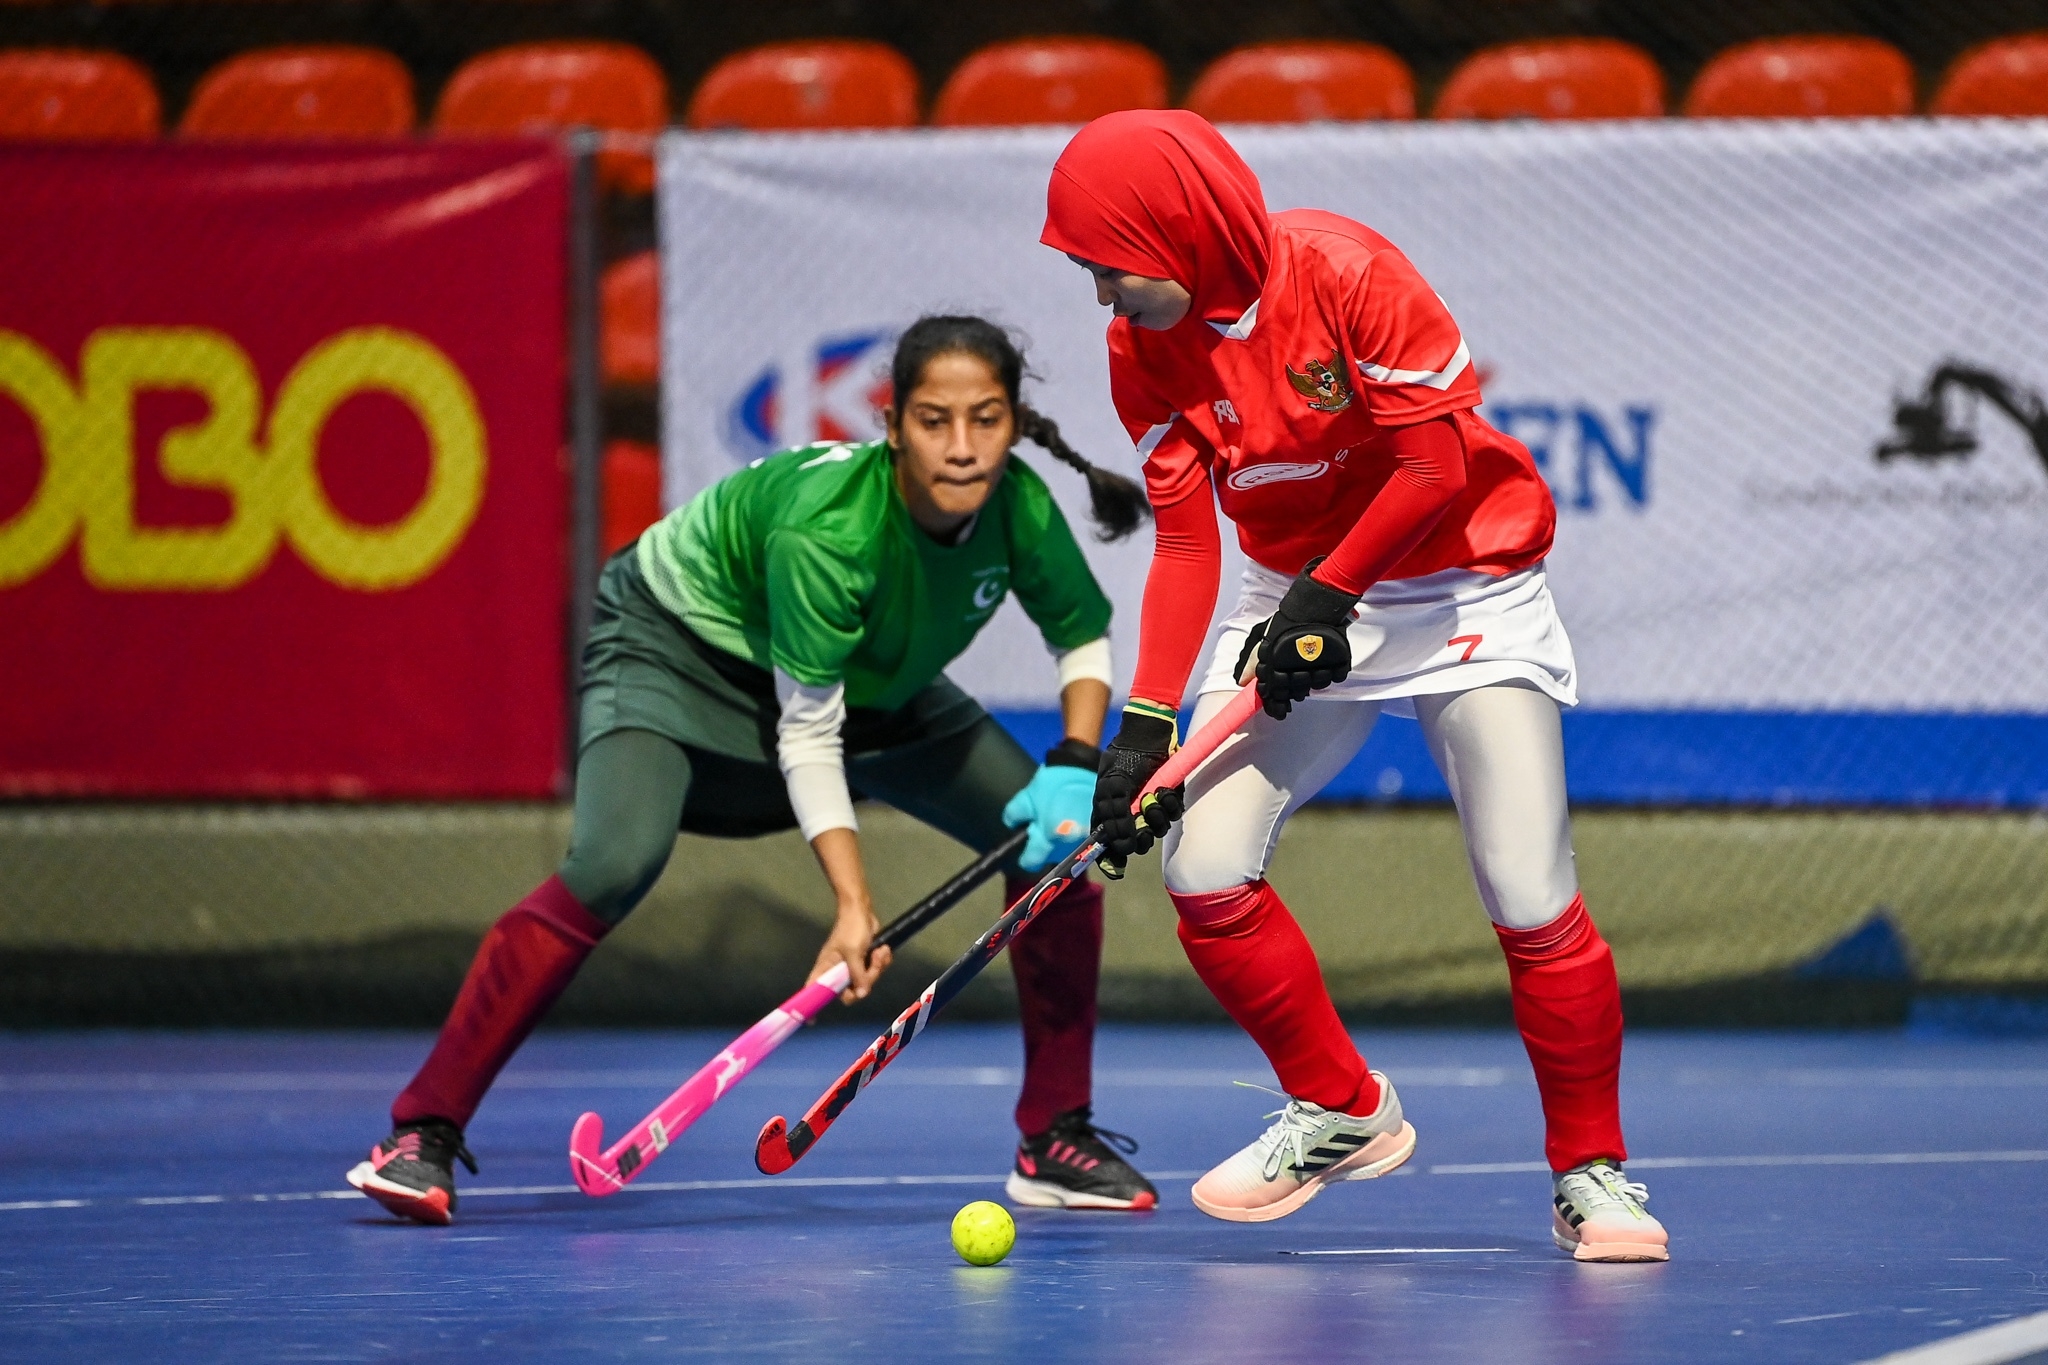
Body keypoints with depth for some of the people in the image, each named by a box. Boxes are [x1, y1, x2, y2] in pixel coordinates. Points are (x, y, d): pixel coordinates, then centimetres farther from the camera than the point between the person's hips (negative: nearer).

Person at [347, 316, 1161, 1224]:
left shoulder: (1022, 511, -22)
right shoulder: (825, 524, -38)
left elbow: (1085, 639, -2)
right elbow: (807, 732, -32)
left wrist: (1075, 769, -19)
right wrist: (852, 902, -39)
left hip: (873, 680, 7)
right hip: (678, 641, -7)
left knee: (1058, 840, -5)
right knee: (615, 862, -33)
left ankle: (1056, 1140, 10)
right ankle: (423, 1132, -26)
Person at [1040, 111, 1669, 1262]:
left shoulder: (1347, 272, -24)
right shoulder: (1147, 349, -6)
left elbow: (1435, 464, -20)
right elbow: (1185, 542, -5)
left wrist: (1326, 600, -19)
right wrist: (1146, 725, -13)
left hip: (1465, 592, -5)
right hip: (1299, 599, 5)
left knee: (1533, 904, -13)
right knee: (1205, 869, -10)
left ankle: (1593, 1171, 5)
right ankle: (1344, 1111, 11)